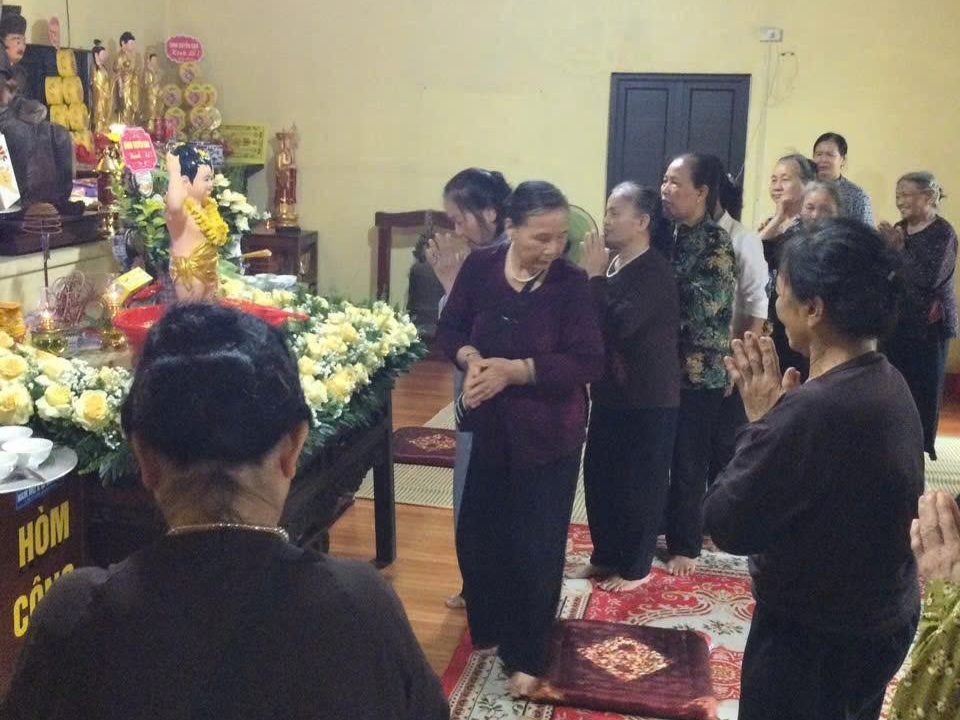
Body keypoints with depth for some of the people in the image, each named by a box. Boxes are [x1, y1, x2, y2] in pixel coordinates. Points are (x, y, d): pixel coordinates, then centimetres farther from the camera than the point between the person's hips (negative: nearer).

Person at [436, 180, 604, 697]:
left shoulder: (572, 282, -14)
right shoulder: (479, 267, -6)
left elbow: (588, 363, -17)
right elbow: (449, 328, 4)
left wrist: (515, 370, -25)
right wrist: (469, 357, -18)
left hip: (549, 433, -3)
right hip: (490, 425, 3)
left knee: (536, 546, 5)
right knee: (478, 534, 13)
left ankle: (525, 655, 24)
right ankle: (487, 627, 38)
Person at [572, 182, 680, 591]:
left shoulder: (656, 272, -17)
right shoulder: (611, 264, 8)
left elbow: (619, 325, -27)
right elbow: (591, 321, 13)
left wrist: (596, 276, -20)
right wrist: (596, 275, 0)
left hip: (649, 398, -8)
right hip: (611, 392, 8)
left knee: (640, 483, 4)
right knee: (598, 475, 14)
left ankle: (636, 567, 19)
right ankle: (605, 556, 30)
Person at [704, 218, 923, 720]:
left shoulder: (815, 409, -32)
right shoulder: (885, 382, -1)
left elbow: (725, 523, -24)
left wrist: (760, 419, -16)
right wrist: (779, 412, -4)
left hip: (815, 637, -9)